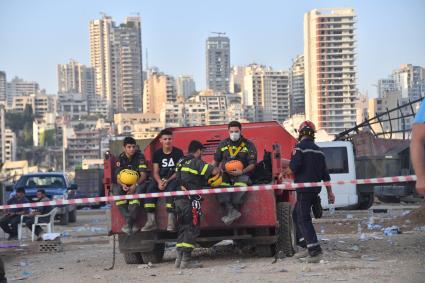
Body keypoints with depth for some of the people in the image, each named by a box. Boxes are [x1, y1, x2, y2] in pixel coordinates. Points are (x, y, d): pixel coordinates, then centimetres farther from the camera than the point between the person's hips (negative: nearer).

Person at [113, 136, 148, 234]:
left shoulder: (140, 157, -6)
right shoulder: (121, 158, 0)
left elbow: (143, 175, -12)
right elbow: (118, 177, -5)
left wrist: (135, 185, -30)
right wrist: (123, 185, -29)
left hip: (138, 182, -2)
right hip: (125, 183, 3)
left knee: (138, 189, -38)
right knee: (116, 189, -31)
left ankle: (129, 222, -36)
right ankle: (132, 222, -32)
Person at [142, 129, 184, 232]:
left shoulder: (178, 152, -1)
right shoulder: (157, 153, 9)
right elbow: (155, 172, 4)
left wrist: (168, 181, -21)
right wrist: (159, 181, -18)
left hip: (174, 178, -4)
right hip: (160, 179, 4)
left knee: (170, 189, -36)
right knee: (150, 188, -26)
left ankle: (171, 220, -40)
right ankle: (151, 221, -27)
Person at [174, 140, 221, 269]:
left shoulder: (181, 162, 17)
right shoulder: (196, 162, -8)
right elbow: (215, 171, -15)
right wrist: (218, 173, 7)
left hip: (179, 199, 8)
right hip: (190, 200, -8)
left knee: (183, 228, 13)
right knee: (192, 228, -5)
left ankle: (179, 258, 12)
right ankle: (186, 260, -9)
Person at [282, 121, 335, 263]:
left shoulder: (300, 147, -9)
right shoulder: (318, 150, 16)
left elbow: (293, 168, -18)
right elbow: (325, 174, 17)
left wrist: (284, 173, 4)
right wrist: (330, 192, 19)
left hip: (304, 188, -8)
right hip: (315, 188, 8)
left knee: (303, 219, -8)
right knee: (297, 214, 20)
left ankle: (315, 252, -16)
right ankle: (307, 246, 19)